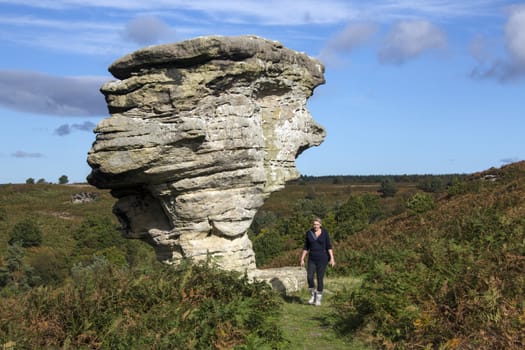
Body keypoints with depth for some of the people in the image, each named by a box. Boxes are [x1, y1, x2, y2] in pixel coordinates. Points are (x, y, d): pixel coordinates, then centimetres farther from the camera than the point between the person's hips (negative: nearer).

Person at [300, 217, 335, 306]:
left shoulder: (325, 233, -3)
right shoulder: (309, 233, 2)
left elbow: (329, 246, -3)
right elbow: (306, 247, 7)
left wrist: (332, 258, -11)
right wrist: (302, 259, 4)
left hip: (322, 259, -2)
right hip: (312, 259, 2)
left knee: (320, 279, -2)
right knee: (309, 277, -13)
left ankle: (319, 299, 14)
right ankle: (313, 295, 11)